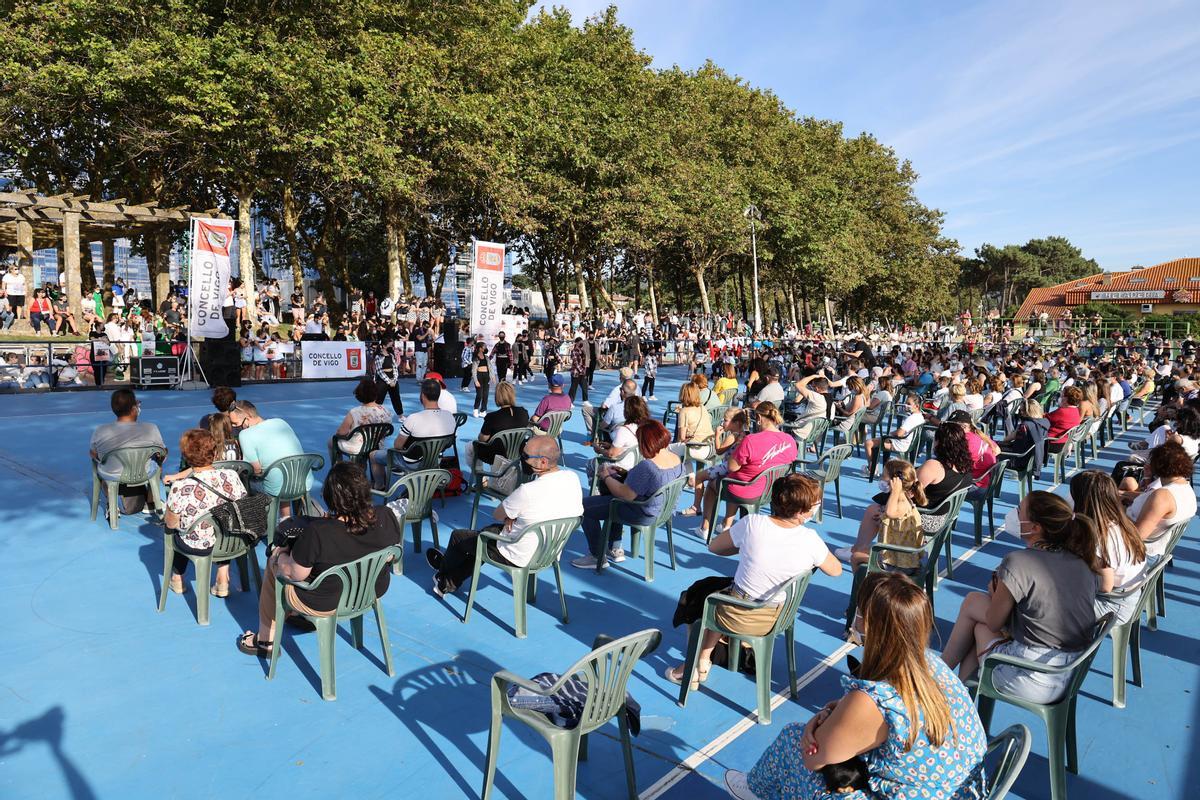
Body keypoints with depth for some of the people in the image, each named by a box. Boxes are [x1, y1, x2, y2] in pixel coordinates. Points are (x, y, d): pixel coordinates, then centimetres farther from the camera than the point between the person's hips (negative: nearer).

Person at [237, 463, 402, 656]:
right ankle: (308, 618, 42)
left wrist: (279, 555, 2)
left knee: (274, 561, 21)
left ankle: (266, 640, 38)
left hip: (327, 604, -5)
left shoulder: (317, 533, -33)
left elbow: (294, 573, -18)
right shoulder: (387, 518, -21)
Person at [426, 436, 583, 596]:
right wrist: (514, 517, -6)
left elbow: (497, 515, -14)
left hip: (521, 558, -7)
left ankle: (443, 572, 50)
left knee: (458, 537, 16)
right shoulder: (573, 478, -12)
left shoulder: (527, 491, -33)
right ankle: (449, 584, 41)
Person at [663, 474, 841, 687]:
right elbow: (836, 571, 1)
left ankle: (695, 667, 32)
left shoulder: (752, 523, -21)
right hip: (772, 620, 3)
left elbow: (713, 546, -5)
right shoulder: (810, 539, -18)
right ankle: (703, 662, 34)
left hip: (736, 618, -3)